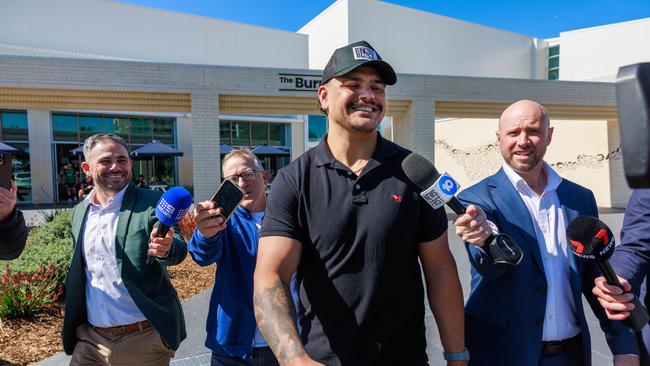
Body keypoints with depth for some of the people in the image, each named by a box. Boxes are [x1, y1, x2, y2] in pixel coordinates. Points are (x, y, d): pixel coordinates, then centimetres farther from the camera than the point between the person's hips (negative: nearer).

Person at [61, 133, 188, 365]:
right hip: (89, 339, 4)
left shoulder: (152, 203, -9)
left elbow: (178, 248, -21)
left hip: (143, 340, -4)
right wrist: (73, 328, 16)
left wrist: (165, 248, -43)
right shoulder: (80, 211, 7)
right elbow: (79, 274, 17)